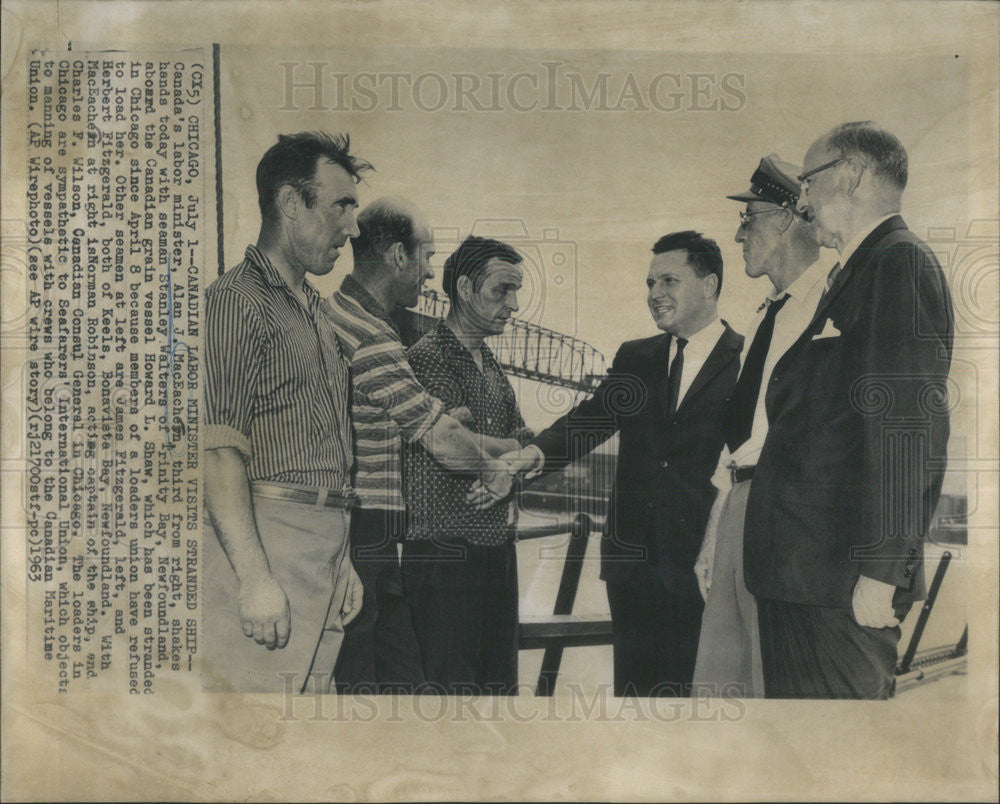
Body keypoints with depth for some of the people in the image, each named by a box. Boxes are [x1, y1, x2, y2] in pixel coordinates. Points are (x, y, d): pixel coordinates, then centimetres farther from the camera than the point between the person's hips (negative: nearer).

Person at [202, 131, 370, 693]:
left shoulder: (318, 310, 21)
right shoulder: (236, 300, -6)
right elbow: (220, 450, -16)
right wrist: (254, 576, -21)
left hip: (326, 550, 8)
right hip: (264, 543, -8)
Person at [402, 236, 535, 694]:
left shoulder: (491, 364, 16)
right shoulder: (429, 356, -12)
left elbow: (521, 442, 13)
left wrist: (507, 473, -11)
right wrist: (513, 449, -2)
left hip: (496, 548, 8)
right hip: (445, 552, -8)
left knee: (500, 682, 13)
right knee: (452, 684, -2)